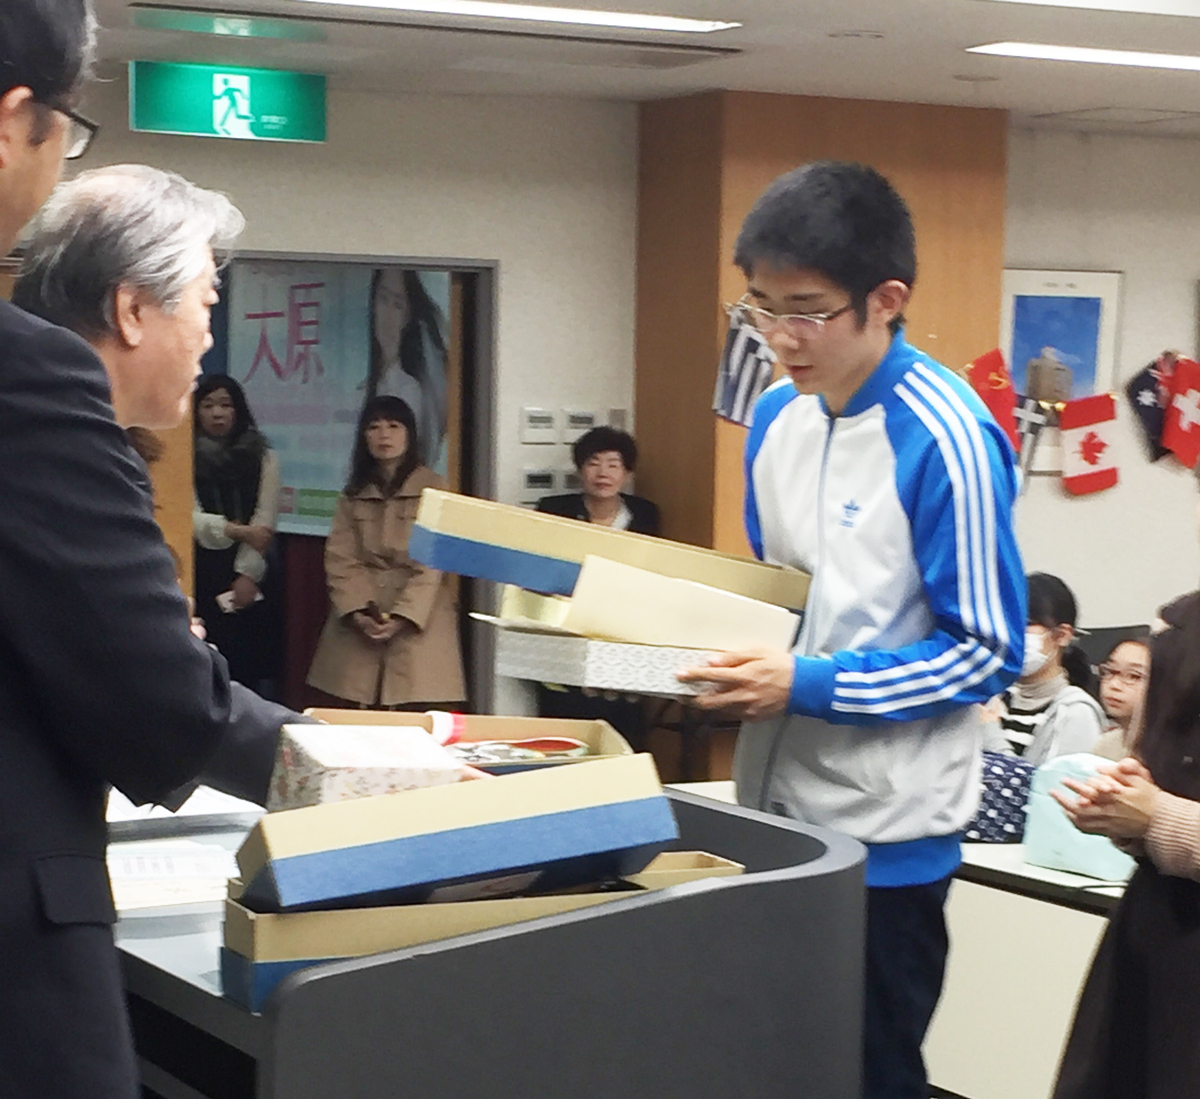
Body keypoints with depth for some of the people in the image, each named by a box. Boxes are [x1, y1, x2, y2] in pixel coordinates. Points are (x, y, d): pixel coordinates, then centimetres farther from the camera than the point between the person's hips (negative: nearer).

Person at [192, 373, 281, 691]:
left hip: (247, 577, 1)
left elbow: (264, 522, -1)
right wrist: (240, 531, -18)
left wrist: (247, 575, -11)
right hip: (202, 573, -1)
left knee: (247, 665, -2)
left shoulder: (263, 458, 8)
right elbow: (191, 518, -5)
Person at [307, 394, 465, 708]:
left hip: (419, 617, -3)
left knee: (421, 713, -13)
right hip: (359, 621, 3)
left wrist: (402, 617, -14)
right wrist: (358, 612, -11)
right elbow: (340, 558, 5)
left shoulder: (433, 489, 2)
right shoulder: (353, 494, 14)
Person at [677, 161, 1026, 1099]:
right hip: (775, 802, 7)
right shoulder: (777, 416, 6)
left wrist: (810, 687, -21)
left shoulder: (944, 439, -18)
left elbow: (987, 651, -16)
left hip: (884, 827, -7)